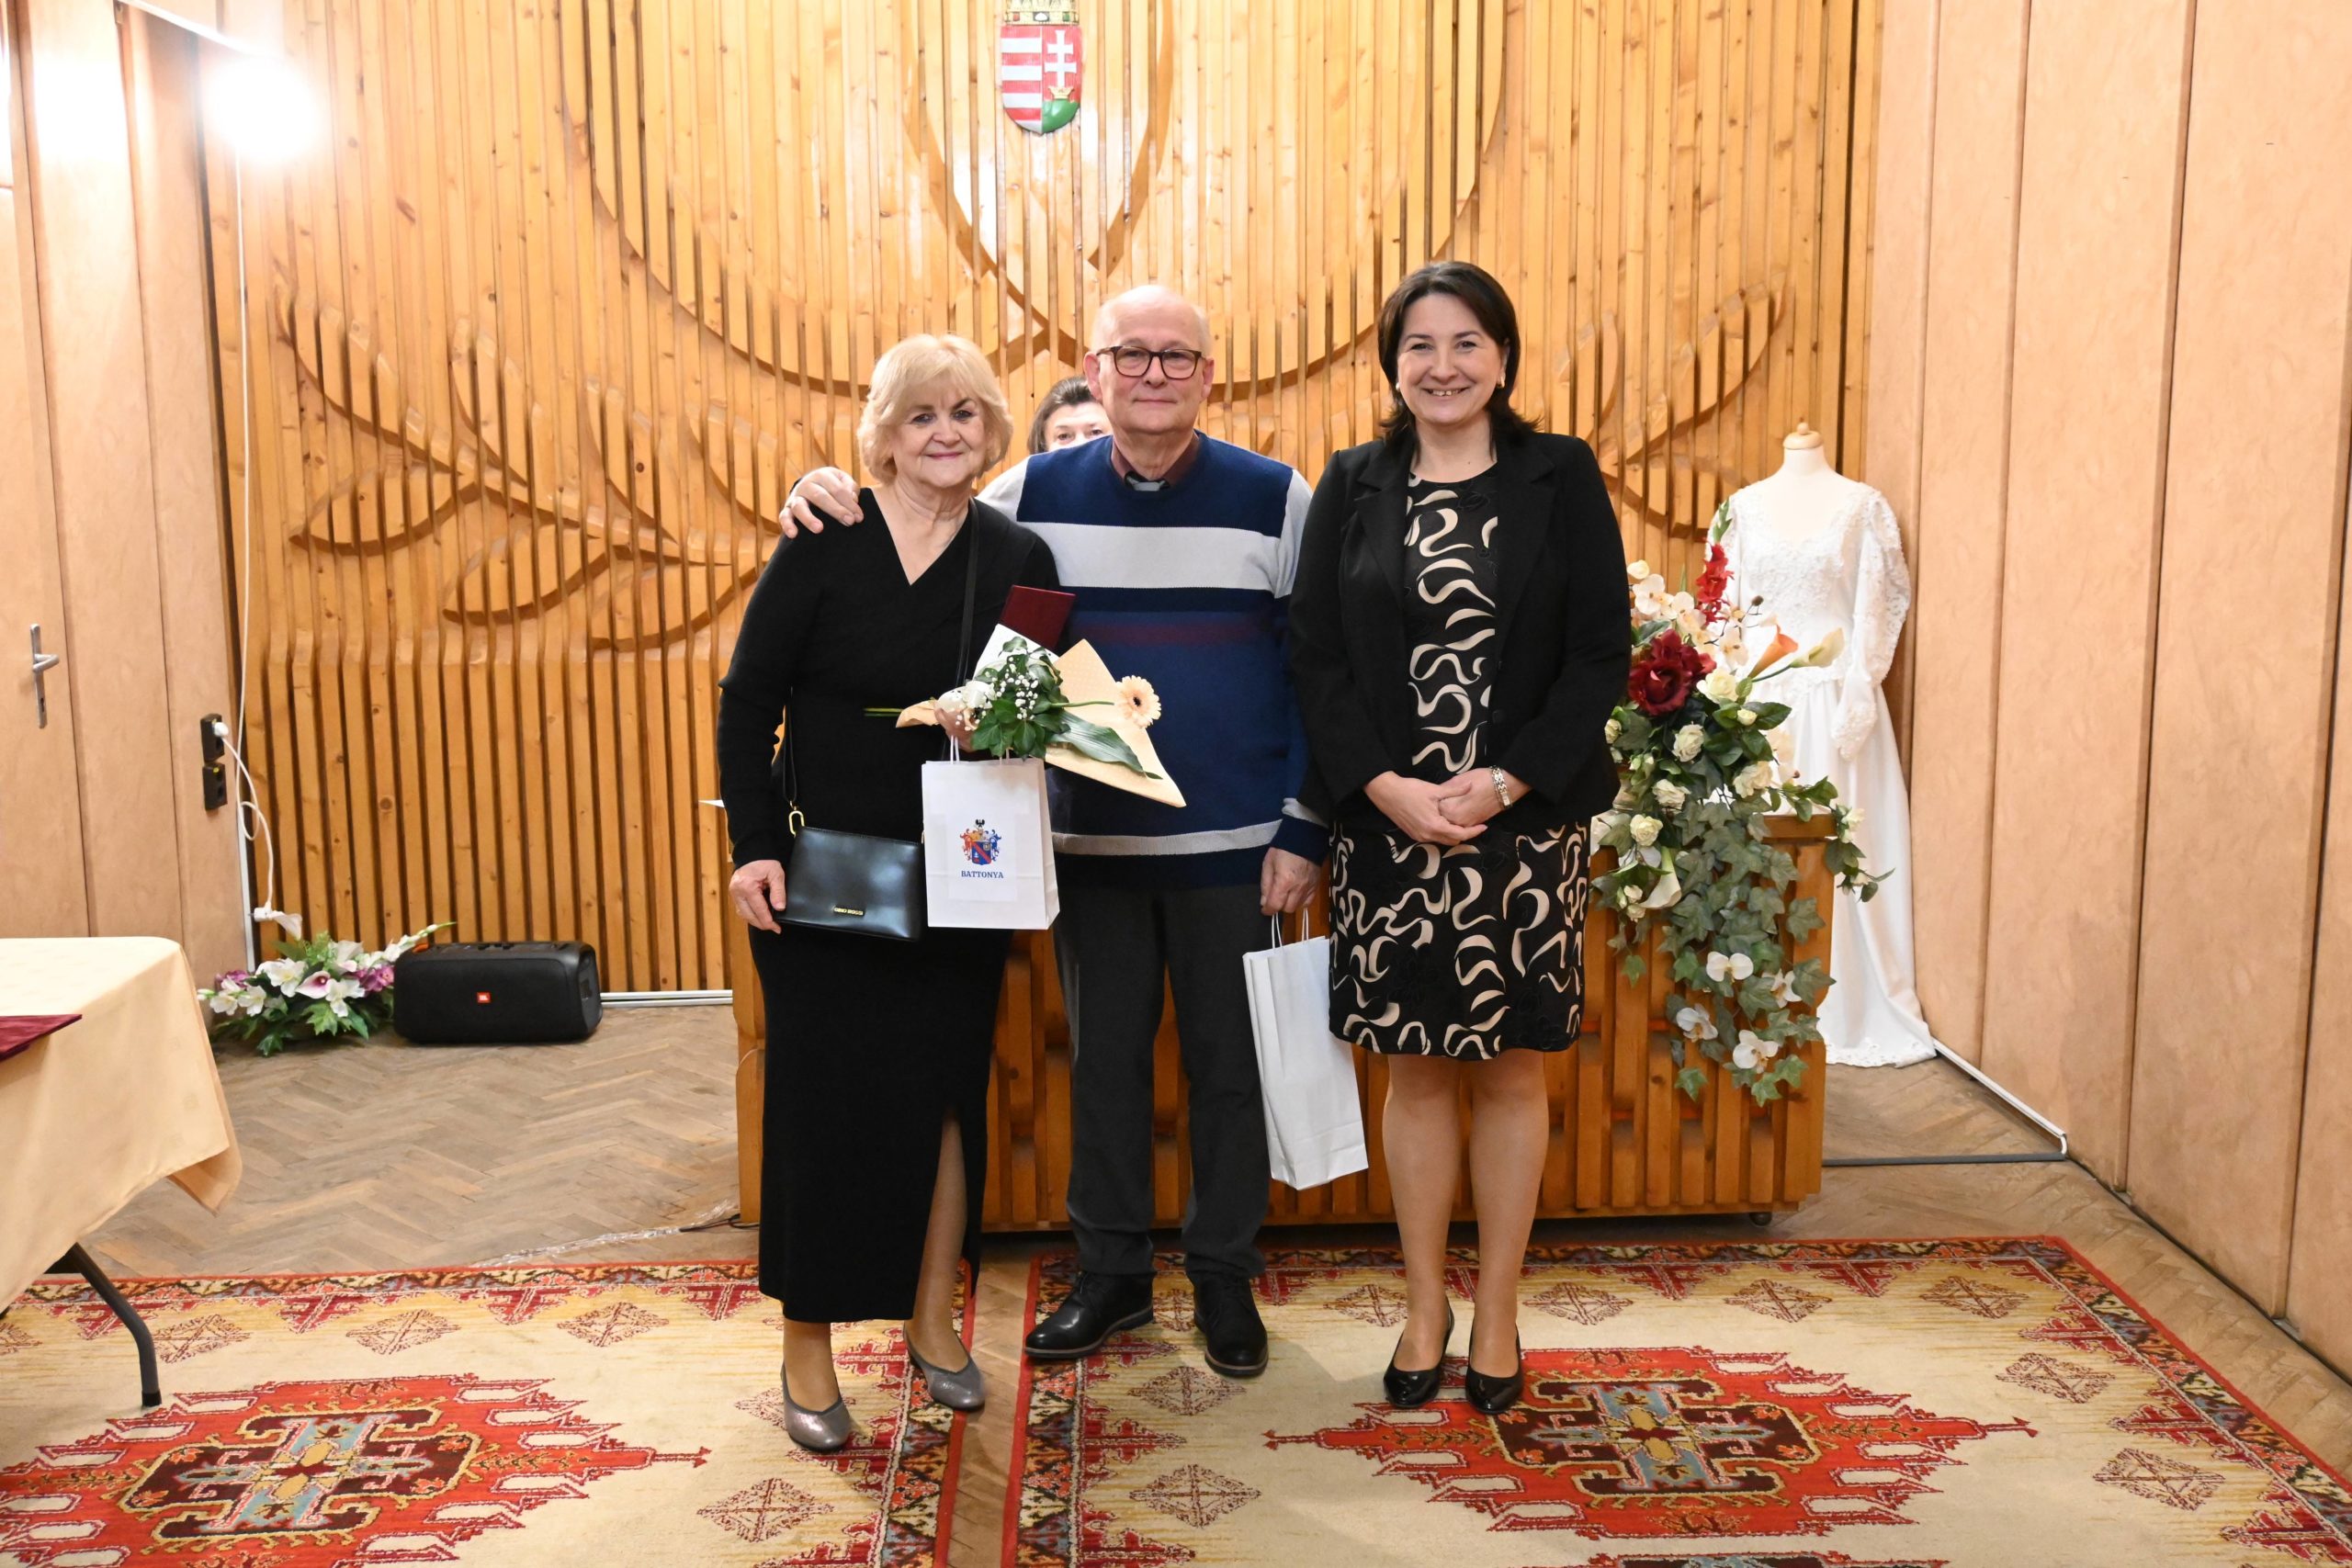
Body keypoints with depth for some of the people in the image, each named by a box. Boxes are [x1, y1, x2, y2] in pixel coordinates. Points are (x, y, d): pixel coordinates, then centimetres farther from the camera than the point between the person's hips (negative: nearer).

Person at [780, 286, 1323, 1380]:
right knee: (1102, 1060, 12)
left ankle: (1225, 1274, 27)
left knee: (1229, 1063, 9)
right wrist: (834, 502, -11)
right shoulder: (1037, 495, 1)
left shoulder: (1274, 498, -3)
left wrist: (1303, 833, -5)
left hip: (1232, 847, -2)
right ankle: (1111, 1271, 29)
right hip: (1088, 842, 2)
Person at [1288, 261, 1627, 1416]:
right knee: (1417, 1065, 9)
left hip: (1525, 822, -1)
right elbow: (1314, 652, 1)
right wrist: (1387, 787, -11)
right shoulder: (1353, 487, 5)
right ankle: (1424, 1307, 25)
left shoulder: (1561, 478, 1)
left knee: (1511, 1065, 8)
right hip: (1386, 821, 1)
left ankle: (1497, 1312, 24)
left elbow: (1600, 653, -4)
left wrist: (1500, 783, -14)